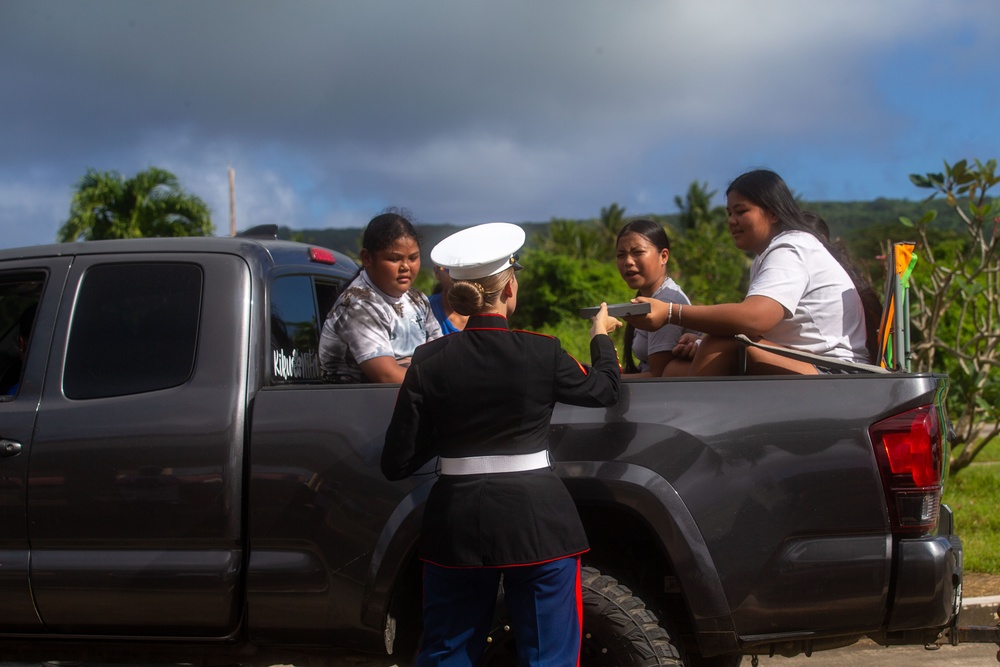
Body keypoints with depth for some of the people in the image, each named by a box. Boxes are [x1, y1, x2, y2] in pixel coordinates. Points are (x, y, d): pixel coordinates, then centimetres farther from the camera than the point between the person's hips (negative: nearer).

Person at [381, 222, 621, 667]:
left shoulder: (429, 362, -4)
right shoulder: (541, 353, -9)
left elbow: (397, 464, -2)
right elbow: (604, 388, 11)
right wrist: (601, 337, 30)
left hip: (457, 525, 2)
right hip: (535, 522, -2)